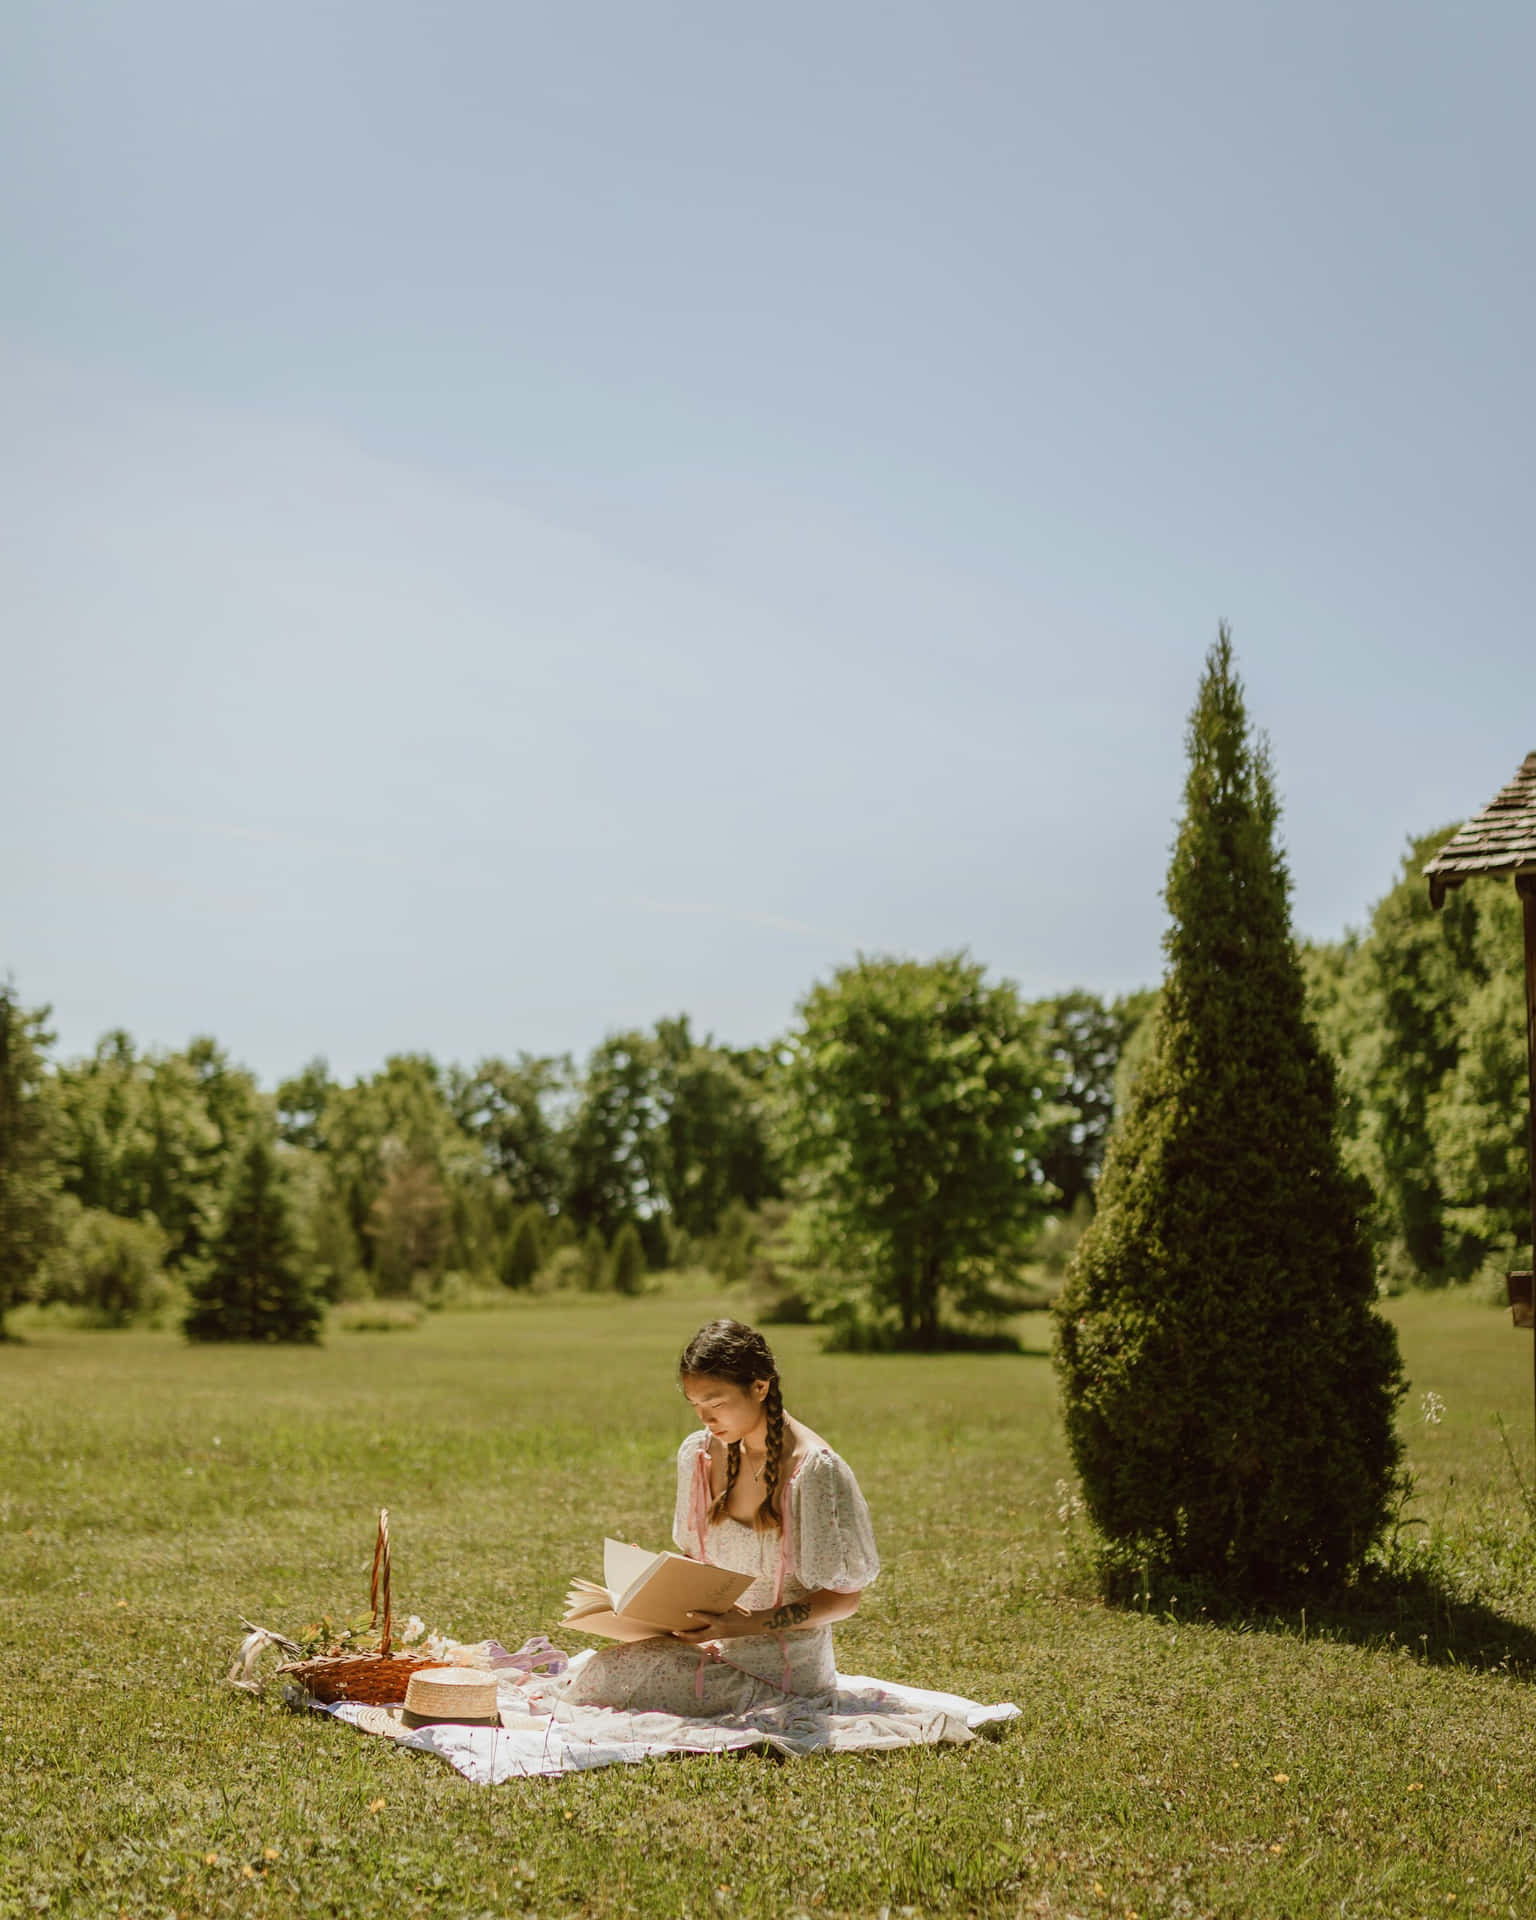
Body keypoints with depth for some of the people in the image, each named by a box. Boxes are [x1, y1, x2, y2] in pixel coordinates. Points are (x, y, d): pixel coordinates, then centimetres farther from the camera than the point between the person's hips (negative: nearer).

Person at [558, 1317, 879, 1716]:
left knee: (602, 1679, -19)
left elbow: (844, 1598, -12)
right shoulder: (698, 1455, 3)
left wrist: (751, 1623, -24)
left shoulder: (814, 1470, -18)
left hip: (780, 1668, -6)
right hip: (718, 1641, 7)